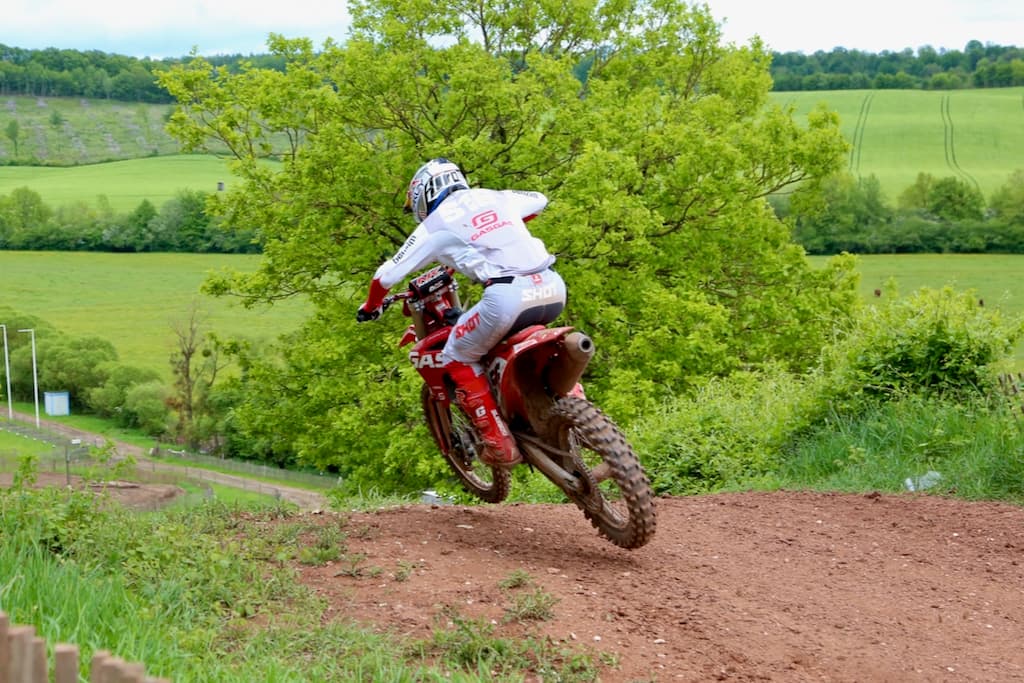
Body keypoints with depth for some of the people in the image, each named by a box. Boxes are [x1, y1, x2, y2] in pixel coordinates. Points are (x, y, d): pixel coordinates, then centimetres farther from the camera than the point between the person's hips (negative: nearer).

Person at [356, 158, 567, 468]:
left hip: (507, 294, -6)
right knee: (531, 328, 39)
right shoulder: (494, 197, 25)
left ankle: (500, 444, 8)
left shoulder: (435, 224, 12)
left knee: (458, 359, 15)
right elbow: (539, 200, 45)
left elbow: (387, 274, 14)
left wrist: (370, 307, 34)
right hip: (553, 288, 6)